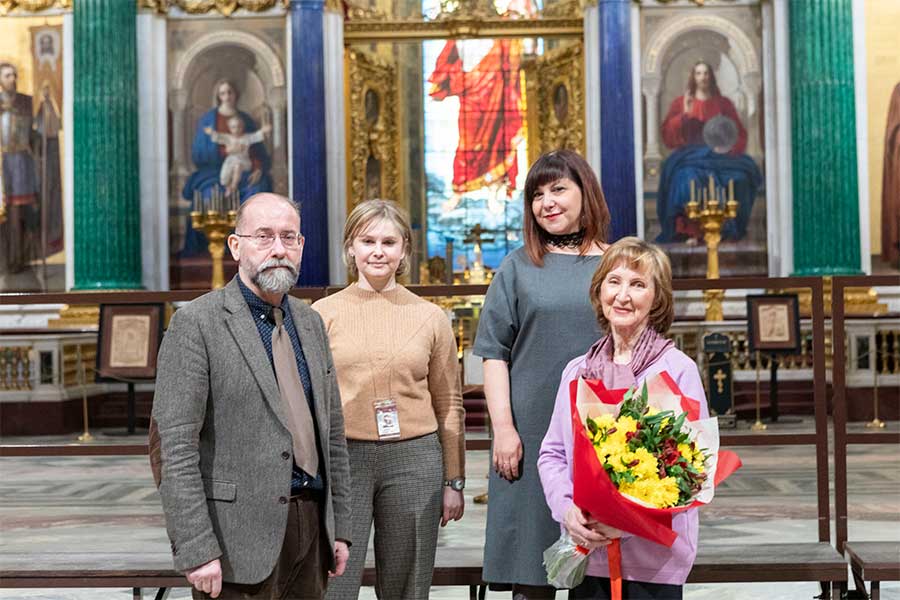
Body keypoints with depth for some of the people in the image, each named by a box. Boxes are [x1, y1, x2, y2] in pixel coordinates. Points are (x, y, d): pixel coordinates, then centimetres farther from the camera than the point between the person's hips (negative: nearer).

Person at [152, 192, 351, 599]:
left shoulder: (310, 323, 12)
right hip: (239, 533, -6)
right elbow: (176, 448, -13)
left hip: (310, 523, 6)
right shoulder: (196, 324, -9)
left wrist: (339, 527, 12)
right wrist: (196, 550, -18)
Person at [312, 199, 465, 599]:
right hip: (341, 457, -1)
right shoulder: (323, 314, 2)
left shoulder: (430, 317, 6)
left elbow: (449, 405, 10)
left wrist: (454, 481, 10)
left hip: (414, 458, 2)